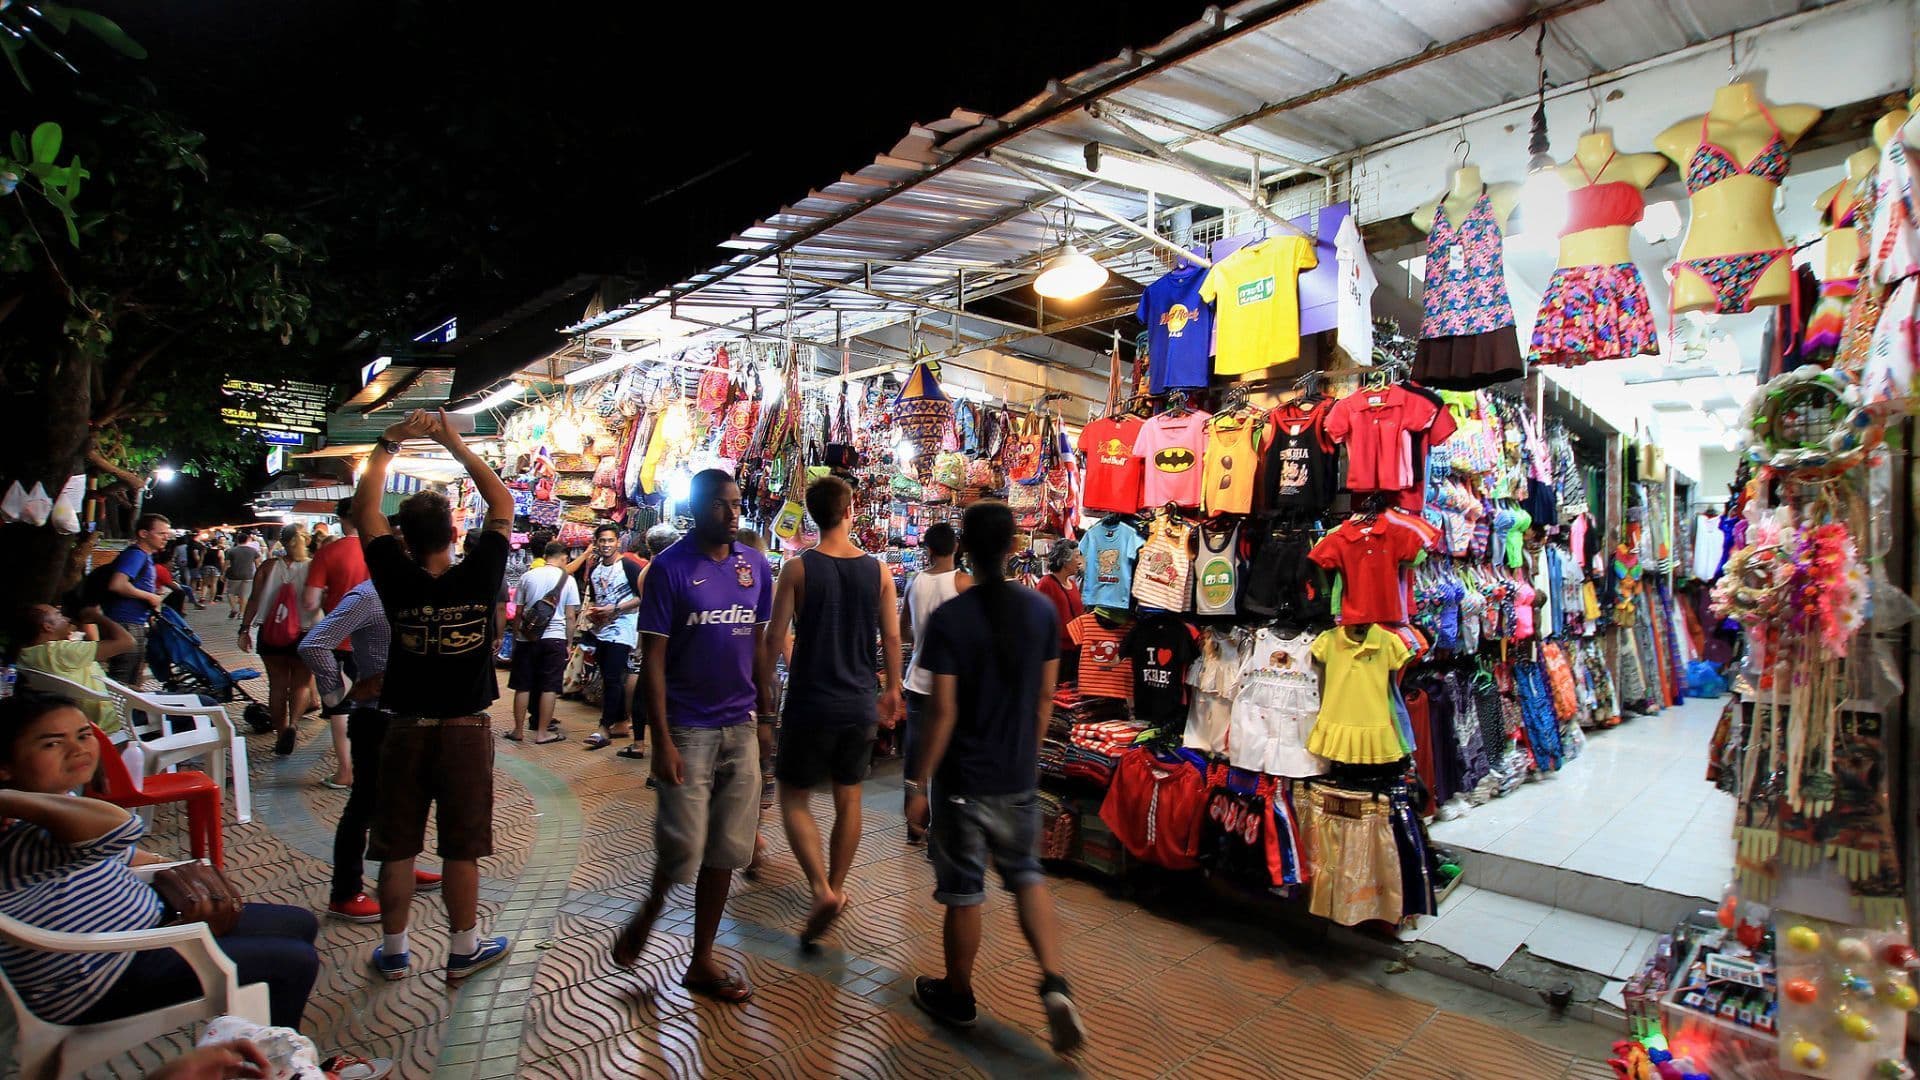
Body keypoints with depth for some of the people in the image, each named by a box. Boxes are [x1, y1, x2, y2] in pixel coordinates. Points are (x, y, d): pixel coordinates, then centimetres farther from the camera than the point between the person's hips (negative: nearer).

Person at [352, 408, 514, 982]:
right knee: (462, 848, 9)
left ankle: (394, 951, 26)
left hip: (407, 730, 1)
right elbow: (503, 505, -2)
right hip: (466, 732, -1)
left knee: (398, 848, 13)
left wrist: (388, 444, 3)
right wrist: (456, 443, -1)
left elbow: (365, 509, 1)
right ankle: (464, 949, 21)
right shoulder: (478, 579, -12)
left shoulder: (397, 582, -10)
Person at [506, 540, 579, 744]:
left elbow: (518, 612, 8)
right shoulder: (568, 580, -2)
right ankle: (542, 732, 5)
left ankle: (518, 730, 17)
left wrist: (516, 638, 18)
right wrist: (569, 643, 6)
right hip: (555, 637, -2)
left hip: (527, 637, 2)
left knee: (522, 686, 10)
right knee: (549, 687, 3)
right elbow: (570, 616, -2)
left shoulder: (527, 576, 4)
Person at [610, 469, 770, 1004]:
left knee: (726, 849, 9)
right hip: (688, 729, -4)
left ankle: (702, 961, 24)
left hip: (740, 726, 4)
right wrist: (662, 741, -14)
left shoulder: (755, 565, 5)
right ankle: (648, 913, 32)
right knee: (683, 846, 0)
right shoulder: (669, 568, -8)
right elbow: (653, 659, -10)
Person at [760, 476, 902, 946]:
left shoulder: (798, 568, -10)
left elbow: (775, 636, -10)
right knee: (848, 799, 17)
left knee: (794, 798, 9)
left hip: (810, 701, -3)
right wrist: (892, 688, 16)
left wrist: (765, 684, 6)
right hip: (860, 703, 3)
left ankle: (822, 889, -6)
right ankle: (837, 887, 29)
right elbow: (892, 637, 3)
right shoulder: (878, 570, -2)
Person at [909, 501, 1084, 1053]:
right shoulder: (1042, 610, -5)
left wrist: (920, 780, -7)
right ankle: (1054, 982, 9)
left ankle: (957, 996, 31)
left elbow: (943, 711, -17)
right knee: (1026, 873, 22)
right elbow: (1046, 696, 3)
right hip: (1019, 776, 4)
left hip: (963, 778, -4)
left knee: (963, 890, 12)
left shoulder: (948, 618, -17)